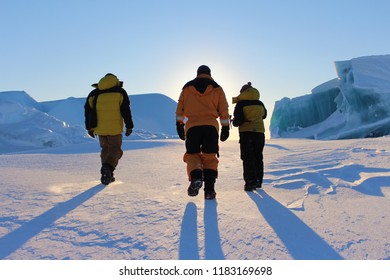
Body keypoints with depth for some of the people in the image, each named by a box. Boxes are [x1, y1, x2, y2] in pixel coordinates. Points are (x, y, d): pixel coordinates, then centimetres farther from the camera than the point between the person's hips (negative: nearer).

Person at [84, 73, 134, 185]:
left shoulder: (94, 94, 11)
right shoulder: (120, 92, 3)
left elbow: (88, 111, 10)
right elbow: (126, 110, -4)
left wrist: (89, 127, 18)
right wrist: (129, 126, -1)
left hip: (99, 128, 3)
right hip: (115, 128, -3)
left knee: (105, 149, 17)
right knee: (115, 149, 5)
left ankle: (107, 175, 13)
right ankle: (108, 167, -24)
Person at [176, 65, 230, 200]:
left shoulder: (187, 87, 14)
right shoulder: (217, 88, 13)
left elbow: (180, 108, 12)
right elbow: (224, 110, 9)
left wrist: (179, 124, 17)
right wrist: (225, 128, 12)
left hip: (192, 126, 0)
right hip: (211, 126, 0)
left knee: (192, 154, 9)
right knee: (210, 157, 5)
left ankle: (195, 177, -20)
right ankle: (209, 189, -2)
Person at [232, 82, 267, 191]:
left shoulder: (241, 104, -7)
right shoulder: (260, 103, 9)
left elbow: (237, 121, -13)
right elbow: (264, 115, 25)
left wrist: (234, 122, 8)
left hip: (246, 133, -5)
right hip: (260, 132, 5)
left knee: (247, 158, -2)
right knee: (258, 158, 14)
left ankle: (250, 182, -9)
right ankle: (258, 181, 20)